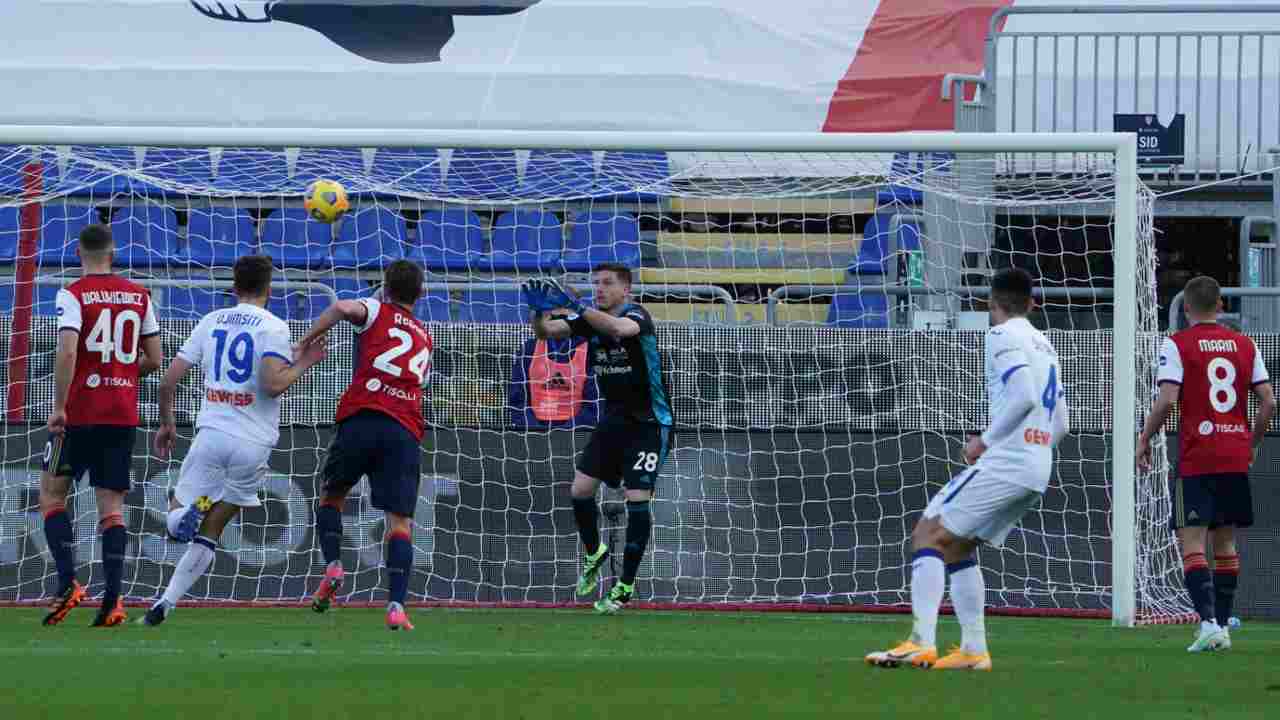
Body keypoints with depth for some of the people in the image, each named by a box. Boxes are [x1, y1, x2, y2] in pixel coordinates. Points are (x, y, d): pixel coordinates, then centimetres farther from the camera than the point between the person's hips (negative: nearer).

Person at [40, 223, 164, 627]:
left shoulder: (73, 295, -7)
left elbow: (67, 352, -20)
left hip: (80, 413, -4)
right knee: (112, 504, 5)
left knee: (52, 494, 9)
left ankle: (67, 582, -7)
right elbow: (154, 359, 9)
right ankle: (112, 598, -7)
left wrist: (59, 407, -15)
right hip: (124, 415, 4)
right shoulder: (138, 295, 6)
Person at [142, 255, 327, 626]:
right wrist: (302, 364, 1)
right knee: (209, 536, 11)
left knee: (176, 523, 10)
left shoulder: (211, 321, 9)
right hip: (253, 443, -1)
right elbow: (272, 385, -17)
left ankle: (192, 509, -25)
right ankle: (166, 603, 0)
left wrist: (167, 423, 23)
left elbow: (169, 380, 8)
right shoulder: (273, 327, -3)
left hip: (211, 433, 1)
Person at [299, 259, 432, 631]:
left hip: (361, 417, -2)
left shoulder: (378, 312, 12)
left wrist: (306, 342, -1)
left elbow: (343, 308, -9)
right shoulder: (424, 338, 27)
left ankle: (333, 566, 0)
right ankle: (396, 605, -17)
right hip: (406, 430, 2)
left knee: (330, 496, 21)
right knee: (400, 521, -2)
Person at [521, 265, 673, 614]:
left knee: (637, 500, -11)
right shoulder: (591, 318, 0)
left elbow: (618, 328, -42)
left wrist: (574, 305, -46)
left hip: (648, 423, -6)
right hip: (613, 418, 6)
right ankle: (594, 552, 26)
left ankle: (626, 585, -3)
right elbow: (547, 331, -8)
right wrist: (540, 311, -30)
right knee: (580, 490, -1)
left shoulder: (636, 315, -18)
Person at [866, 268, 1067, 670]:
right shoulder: (1044, 345, 23)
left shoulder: (1003, 336, -4)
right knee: (956, 547, 18)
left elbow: (1024, 395, -19)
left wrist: (986, 441, -11)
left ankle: (921, 643, -21)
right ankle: (973, 649, 13)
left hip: (1004, 461, -9)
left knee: (928, 534, -9)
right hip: (1038, 472, 9)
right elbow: (1061, 425, 23)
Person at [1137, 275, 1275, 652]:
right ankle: (1222, 626, 16)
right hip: (1236, 458, 5)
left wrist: (1144, 440, -1)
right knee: (1225, 543, 14)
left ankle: (1208, 622, -20)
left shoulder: (1177, 345, -5)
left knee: (1191, 543, -5)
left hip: (1195, 461, -4)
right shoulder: (1245, 345, 8)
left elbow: (1167, 399, -14)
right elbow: (1269, 401, 5)